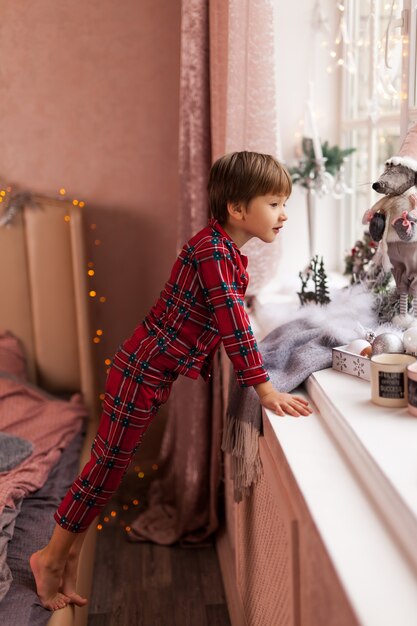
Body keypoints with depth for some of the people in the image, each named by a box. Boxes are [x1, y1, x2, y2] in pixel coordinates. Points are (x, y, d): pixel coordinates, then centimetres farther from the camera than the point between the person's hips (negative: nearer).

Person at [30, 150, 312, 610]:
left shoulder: (230, 252, 9)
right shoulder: (213, 249, -21)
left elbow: (226, 324, 18)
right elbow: (232, 323, -27)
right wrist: (264, 390, -27)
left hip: (158, 372, 9)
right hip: (143, 370, -9)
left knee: (108, 465, 17)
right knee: (106, 466, 4)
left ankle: (69, 555, 33)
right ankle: (52, 556, 24)